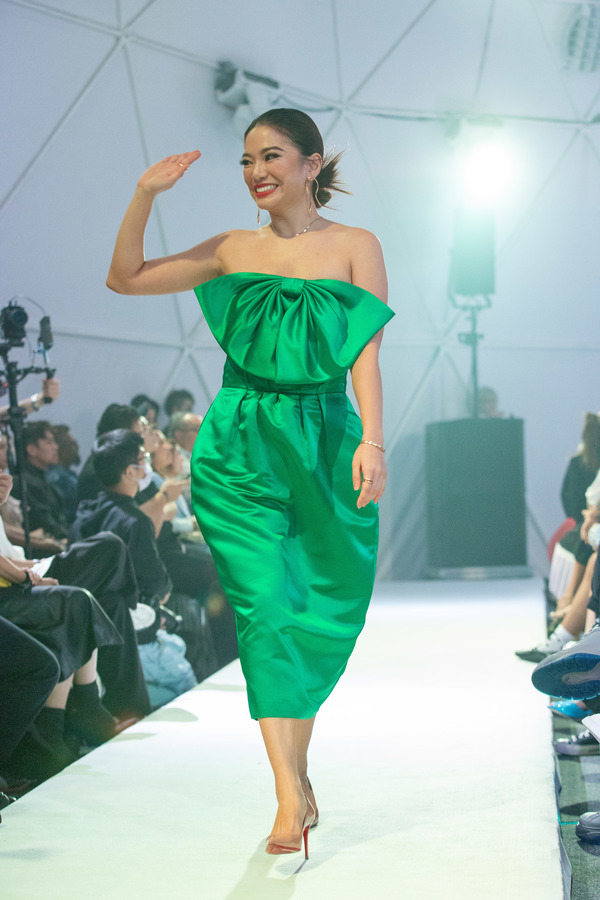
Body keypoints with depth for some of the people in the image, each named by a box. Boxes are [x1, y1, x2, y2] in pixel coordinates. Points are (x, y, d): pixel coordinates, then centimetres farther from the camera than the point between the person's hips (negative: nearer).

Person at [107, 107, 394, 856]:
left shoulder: (355, 247, 5)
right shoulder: (234, 250, 11)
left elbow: (366, 350, -3)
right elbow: (125, 278, 11)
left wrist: (372, 441, -14)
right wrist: (145, 195, 0)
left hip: (323, 444, -1)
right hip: (240, 449, 1)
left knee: (320, 613, 4)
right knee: (264, 606, -10)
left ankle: (294, 774, 21)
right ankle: (291, 795, -12)